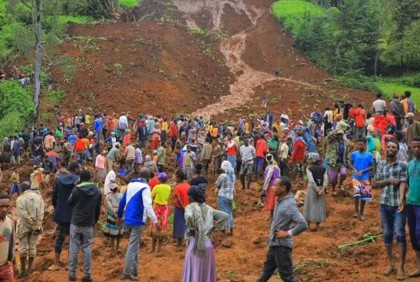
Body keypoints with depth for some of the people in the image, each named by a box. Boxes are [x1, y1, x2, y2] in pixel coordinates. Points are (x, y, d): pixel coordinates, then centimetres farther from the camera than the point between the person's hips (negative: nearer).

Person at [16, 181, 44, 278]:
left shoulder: (20, 199, -8)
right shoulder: (38, 197, 4)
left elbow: (24, 214, -16)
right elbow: (41, 213, -5)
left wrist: (33, 224, -11)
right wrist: (38, 226, -6)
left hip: (24, 226, -3)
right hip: (36, 226, 3)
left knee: (23, 247, 3)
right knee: (32, 247, 11)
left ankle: (23, 270, 5)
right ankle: (29, 269, 17)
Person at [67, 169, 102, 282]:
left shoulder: (76, 190, -11)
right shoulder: (98, 192, -1)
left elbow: (70, 203, 6)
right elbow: (98, 209, 6)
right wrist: (94, 221, 18)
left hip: (76, 223, -2)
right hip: (89, 224, 2)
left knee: (74, 248, 6)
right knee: (87, 249, 6)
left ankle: (72, 273, 9)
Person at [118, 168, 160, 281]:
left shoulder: (130, 185, 11)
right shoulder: (144, 187, -12)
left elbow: (122, 201, 15)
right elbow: (147, 205, -22)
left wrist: (120, 216, 26)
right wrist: (155, 221, -23)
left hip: (128, 220, 8)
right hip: (137, 221, -8)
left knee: (134, 245, 19)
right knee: (132, 246, -3)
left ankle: (134, 270, 24)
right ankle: (127, 273, -1)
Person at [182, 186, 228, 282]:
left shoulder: (190, 207, -8)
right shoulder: (208, 208, 9)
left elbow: (189, 216, -31)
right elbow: (225, 216, 9)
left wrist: (191, 229, -14)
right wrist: (213, 227, 7)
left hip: (195, 244, -6)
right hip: (207, 244, 6)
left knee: (193, 274, 2)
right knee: (207, 273, 15)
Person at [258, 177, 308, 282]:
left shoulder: (289, 204, -21)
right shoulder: (280, 201, 6)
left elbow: (303, 224, -29)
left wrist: (288, 233, -20)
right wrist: (271, 237, 12)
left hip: (282, 245, -9)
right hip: (274, 243, 9)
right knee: (267, 270, 21)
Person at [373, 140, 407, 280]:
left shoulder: (402, 165, -3)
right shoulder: (381, 164, 9)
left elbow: (403, 183, -13)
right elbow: (374, 184, 7)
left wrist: (401, 201, -26)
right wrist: (388, 180, -10)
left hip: (397, 204, -4)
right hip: (384, 204, 4)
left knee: (399, 234, -7)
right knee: (387, 234, 10)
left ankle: (401, 268, -3)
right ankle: (390, 264, 21)